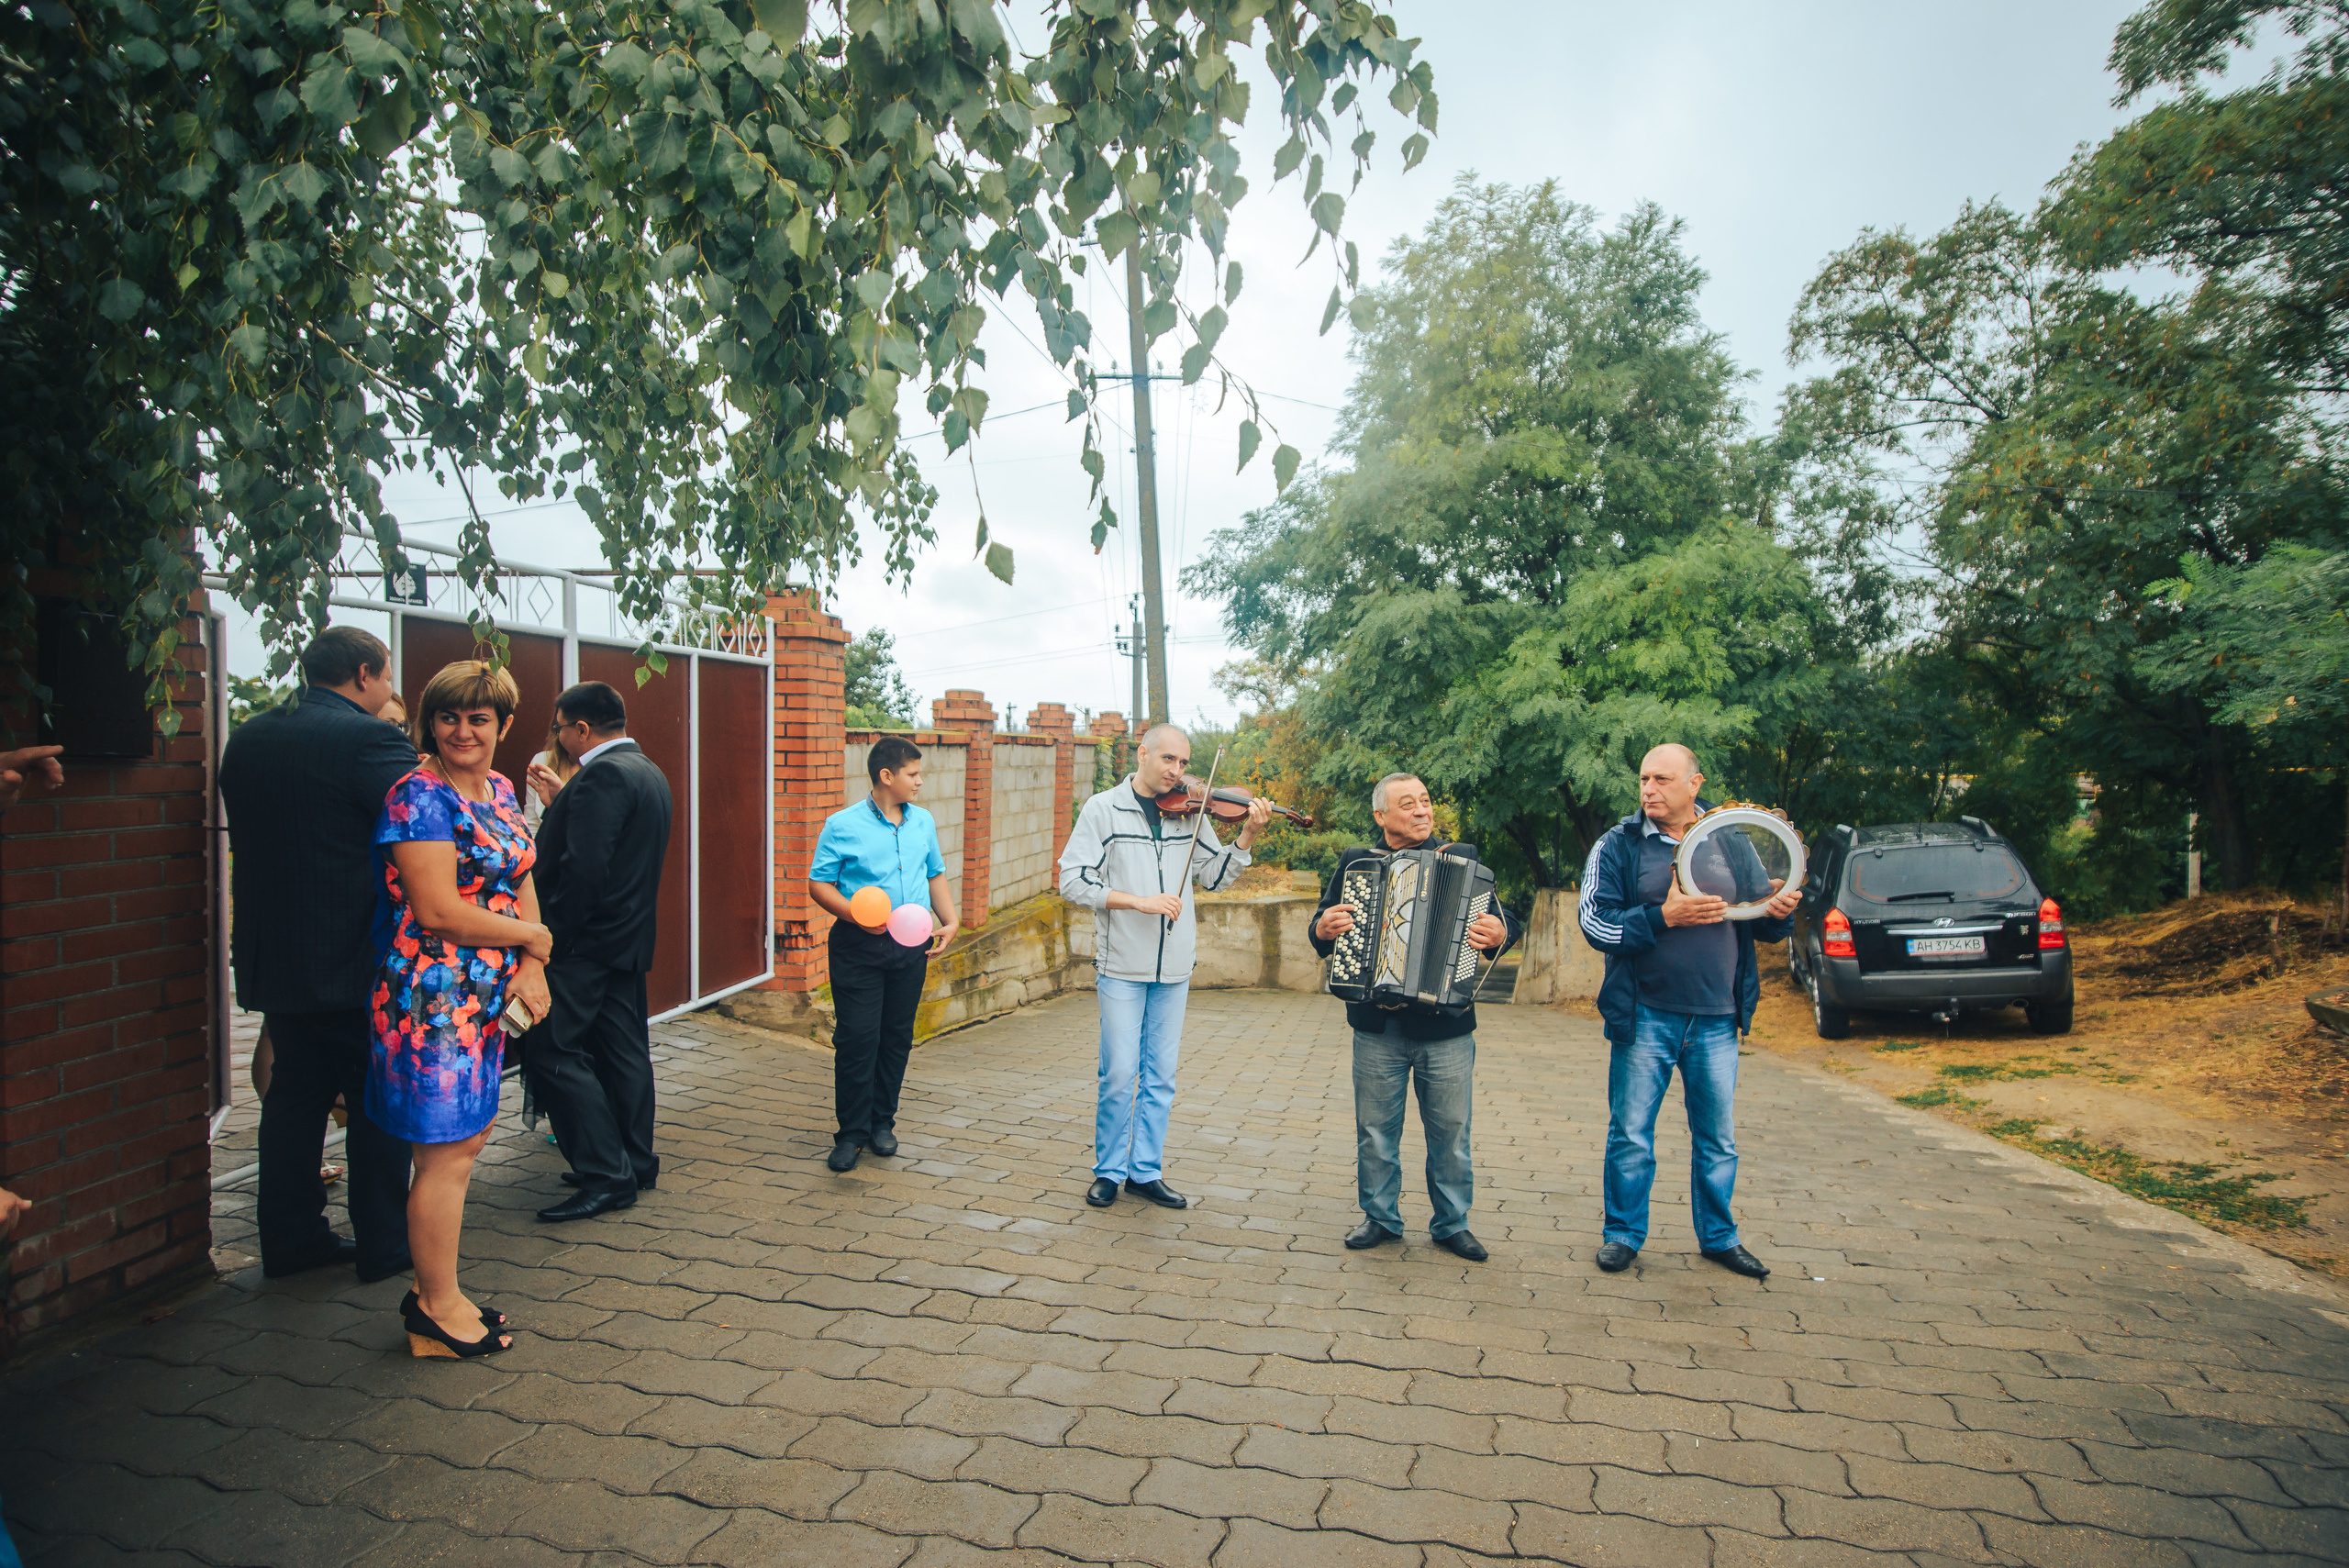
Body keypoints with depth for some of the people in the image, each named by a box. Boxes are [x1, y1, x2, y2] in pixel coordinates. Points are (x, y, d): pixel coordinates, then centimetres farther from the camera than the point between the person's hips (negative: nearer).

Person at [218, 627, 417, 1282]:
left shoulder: (248, 737, 8)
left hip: (275, 958, 7)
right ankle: (384, 1244, 13)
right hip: (357, 962, -7)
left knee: (295, 1094, 17)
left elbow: (244, 835, 15)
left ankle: (289, 1238, 26)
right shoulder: (369, 738, -17)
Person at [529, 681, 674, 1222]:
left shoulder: (603, 775, -17)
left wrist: (556, 938, -17)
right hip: (629, 937, 10)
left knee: (554, 1054, -6)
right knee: (624, 1050, 15)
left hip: (586, 943, -10)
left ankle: (606, 1175, -4)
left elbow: (584, 867, -24)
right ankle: (636, 1163, 23)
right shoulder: (650, 773, 15)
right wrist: (562, 802, 16)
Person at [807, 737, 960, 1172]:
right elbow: (818, 883, -4)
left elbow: (936, 875, 19)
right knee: (857, 1039, -4)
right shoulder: (843, 825, -4)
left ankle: (882, 1122, 24)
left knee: (897, 1037, 9)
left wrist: (951, 921, 5)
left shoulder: (923, 822, 11)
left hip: (910, 946, 5)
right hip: (858, 947, -4)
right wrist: (853, 913, -20)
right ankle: (852, 1132, 8)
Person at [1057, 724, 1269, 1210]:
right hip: (1121, 965, -4)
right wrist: (1138, 901, -19)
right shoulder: (1104, 809, -4)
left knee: (1161, 1077, 9)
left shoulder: (1189, 812, 7)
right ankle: (1109, 1170, 18)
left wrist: (1247, 835, -5)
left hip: (1173, 968, 4)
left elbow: (1214, 876, 10)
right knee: (1119, 1075, -1)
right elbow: (1073, 881, -10)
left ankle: (1146, 1170, 23)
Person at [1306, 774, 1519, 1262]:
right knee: (1376, 1130, 10)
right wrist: (1324, 929, -15)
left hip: (1446, 1025, 0)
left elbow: (1502, 919, 3)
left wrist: (1500, 932, -19)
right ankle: (1380, 1217, 27)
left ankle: (1452, 1223, 26)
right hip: (1377, 1026, 0)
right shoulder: (1354, 863, 6)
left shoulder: (1463, 859, 6)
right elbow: (1321, 924, 8)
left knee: (1450, 1132, 9)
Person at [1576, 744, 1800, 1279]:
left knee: (1718, 1139, 14)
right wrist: (1663, 917, -22)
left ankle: (1719, 1237, 30)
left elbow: (1760, 923, 10)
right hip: (1646, 1016, -2)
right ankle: (1623, 1233, 22)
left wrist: (1778, 911, -12)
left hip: (1717, 1019, 2)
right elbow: (1595, 922, -11)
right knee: (1630, 1135, 6)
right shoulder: (1618, 845, -2)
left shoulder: (1731, 842, 6)